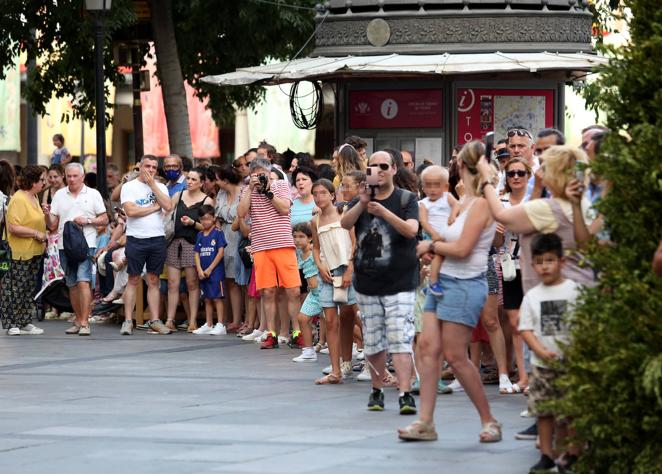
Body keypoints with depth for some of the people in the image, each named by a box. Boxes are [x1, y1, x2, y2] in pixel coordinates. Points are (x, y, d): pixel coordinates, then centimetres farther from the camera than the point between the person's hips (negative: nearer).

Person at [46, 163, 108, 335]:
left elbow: (104, 219, 4)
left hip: (86, 245, -4)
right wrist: (47, 214, -11)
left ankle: (84, 323, -16)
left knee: (83, 281, -16)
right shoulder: (59, 195, 11)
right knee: (72, 285, 10)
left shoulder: (93, 194, 4)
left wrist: (87, 220, -11)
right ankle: (78, 321, 19)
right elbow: (52, 225, 9)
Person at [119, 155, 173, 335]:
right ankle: (128, 321, 0)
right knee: (133, 280, -1)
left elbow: (168, 207, -7)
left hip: (157, 238, 3)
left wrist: (152, 184, -6)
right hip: (136, 239, -3)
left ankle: (154, 321, 7)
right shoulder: (129, 187, 1)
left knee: (154, 281, 6)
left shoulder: (160, 187, 11)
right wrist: (155, 207, -6)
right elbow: (130, 211, -14)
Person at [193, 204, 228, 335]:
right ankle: (208, 325, 17)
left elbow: (220, 252, -10)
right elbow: (197, 253, 9)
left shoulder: (218, 233, -5)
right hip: (203, 273, 6)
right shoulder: (200, 235, 11)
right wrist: (199, 270, -5)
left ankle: (220, 325, -6)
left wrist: (210, 269, -12)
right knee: (207, 299, 11)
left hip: (215, 271, -6)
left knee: (217, 298, -6)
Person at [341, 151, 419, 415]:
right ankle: (377, 391, 25)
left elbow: (411, 229, -16)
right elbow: (345, 223, -7)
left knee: (400, 341, -13)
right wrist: (362, 203, -23)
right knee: (373, 343, 10)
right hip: (367, 283, 4)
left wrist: (383, 212, -27)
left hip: (399, 283, -4)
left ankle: (405, 395, -19)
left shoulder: (406, 199, 0)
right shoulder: (362, 200, 10)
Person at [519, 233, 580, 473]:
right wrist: (541, 351, -12)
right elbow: (525, 328, 3)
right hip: (542, 365, 2)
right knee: (543, 411, 4)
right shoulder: (532, 296, 6)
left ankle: (572, 454, 10)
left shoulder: (574, 290, -1)